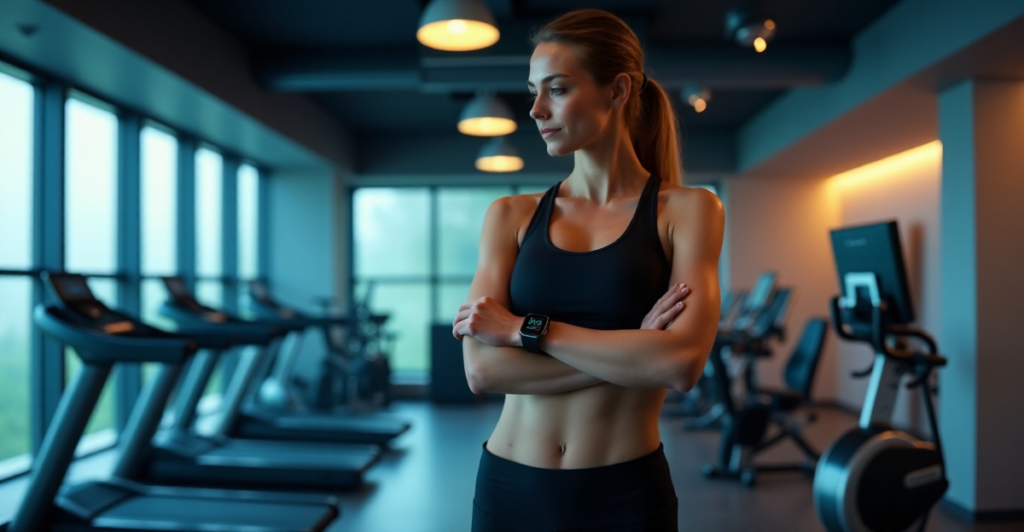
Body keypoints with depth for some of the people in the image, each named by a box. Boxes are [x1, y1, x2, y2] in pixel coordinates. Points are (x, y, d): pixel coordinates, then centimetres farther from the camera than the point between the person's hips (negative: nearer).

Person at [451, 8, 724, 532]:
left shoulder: (687, 210, -4)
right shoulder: (510, 216, 1)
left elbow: (682, 364, -19)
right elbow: (481, 369, -10)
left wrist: (525, 329, -16)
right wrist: (630, 350, -16)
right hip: (510, 487, 2)